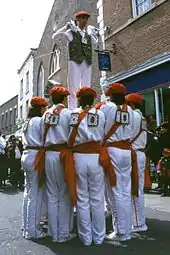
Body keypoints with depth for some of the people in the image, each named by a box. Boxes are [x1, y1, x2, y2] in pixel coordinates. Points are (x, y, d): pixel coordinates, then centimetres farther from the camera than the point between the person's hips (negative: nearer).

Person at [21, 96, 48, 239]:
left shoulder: (27, 122, 21)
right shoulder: (39, 120, -7)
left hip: (27, 156, 9)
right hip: (36, 156, -9)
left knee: (28, 193, 13)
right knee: (36, 195, -4)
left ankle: (26, 227, 21)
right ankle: (33, 230, 2)